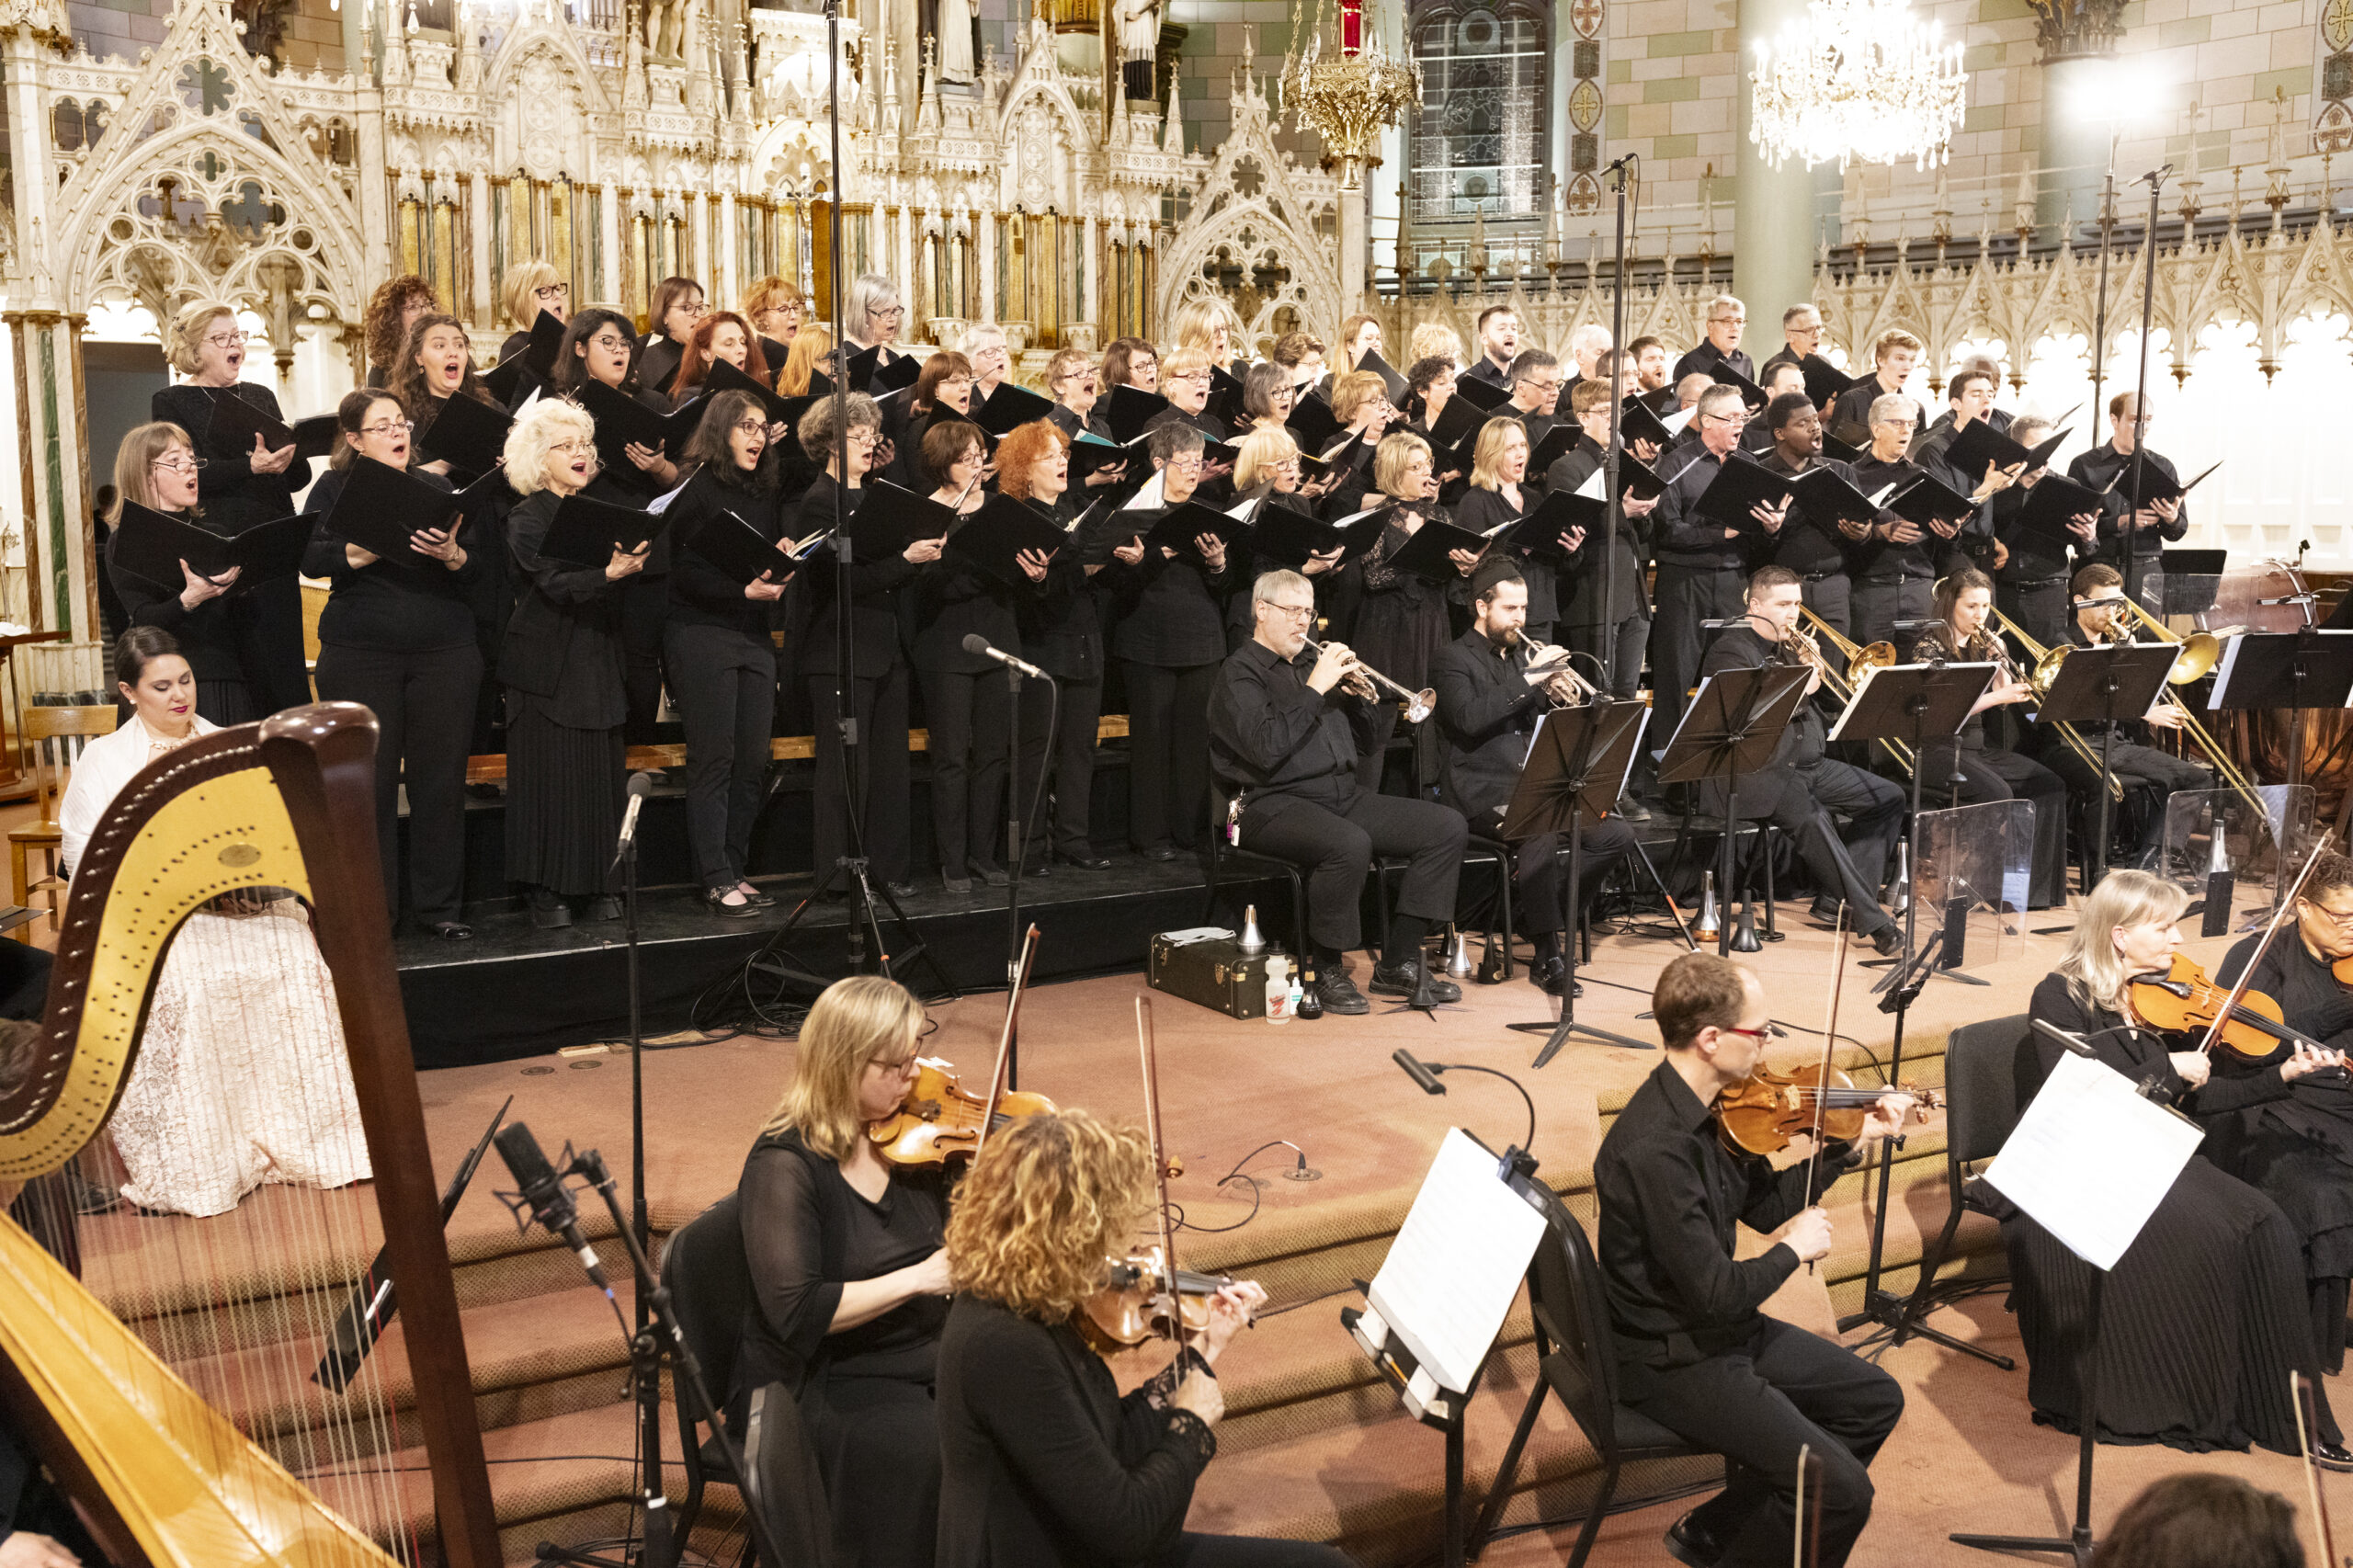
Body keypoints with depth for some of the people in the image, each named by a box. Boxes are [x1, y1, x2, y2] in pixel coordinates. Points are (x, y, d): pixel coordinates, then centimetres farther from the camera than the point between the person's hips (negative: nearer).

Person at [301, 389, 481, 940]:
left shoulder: (437, 489, 13)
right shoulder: (335, 488, 8)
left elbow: (477, 572, 7)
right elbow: (312, 559, -8)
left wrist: (451, 555, -15)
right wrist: (378, 546, -22)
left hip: (445, 652, 2)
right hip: (359, 654, -2)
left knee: (441, 779, 2)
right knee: (370, 780, 0)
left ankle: (439, 904, 12)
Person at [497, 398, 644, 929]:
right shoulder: (527, 520, -5)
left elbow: (625, 573, 11)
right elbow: (556, 584, -20)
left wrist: (632, 563, -10)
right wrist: (608, 573, -36)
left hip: (598, 660, 5)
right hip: (547, 664, -5)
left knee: (602, 773, 4)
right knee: (549, 773, -3)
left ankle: (599, 886, 11)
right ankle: (544, 891, 3)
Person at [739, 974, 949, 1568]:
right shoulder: (786, 1164, -14)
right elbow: (795, 1313, -22)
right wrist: (920, 1278, -22)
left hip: (929, 1355, 6)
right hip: (826, 1385, -6)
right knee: (941, 1455, -30)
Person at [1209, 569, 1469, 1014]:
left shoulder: (1311, 665, 21)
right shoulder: (1240, 672, -2)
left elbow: (1360, 745, 23)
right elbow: (1266, 749, -20)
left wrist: (1360, 697, 3)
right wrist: (1315, 689, -17)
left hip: (1343, 794, 8)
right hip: (1274, 804, -8)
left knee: (1447, 826, -8)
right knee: (1349, 844, -39)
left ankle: (1398, 963, -6)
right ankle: (1327, 970, -18)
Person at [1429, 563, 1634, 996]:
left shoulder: (1525, 655, 23)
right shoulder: (1452, 659, 1)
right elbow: (1469, 719, -18)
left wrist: (1555, 693, 0)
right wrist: (1529, 681, -17)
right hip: (1483, 789, -7)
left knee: (1616, 833, -13)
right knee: (1541, 828, -36)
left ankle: (1542, 911, 2)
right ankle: (1549, 954, -27)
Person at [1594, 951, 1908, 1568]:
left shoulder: (1710, 1109, -2)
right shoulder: (1654, 1149, -32)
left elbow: (1767, 1204, 11)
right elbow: (1717, 1295, -28)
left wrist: (1854, 1145, 3)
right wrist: (1794, 1249, -11)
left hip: (1719, 1329, 10)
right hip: (1672, 1360, -10)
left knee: (1877, 1400, 17)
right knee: (1842, 1492, -15)